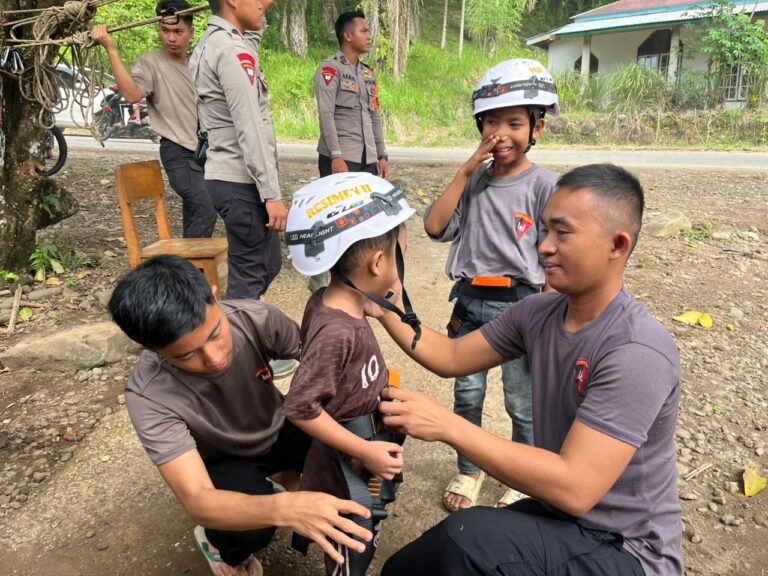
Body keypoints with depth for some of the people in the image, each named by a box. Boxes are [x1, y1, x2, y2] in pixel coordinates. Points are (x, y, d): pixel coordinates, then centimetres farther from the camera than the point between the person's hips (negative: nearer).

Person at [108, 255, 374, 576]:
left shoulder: (255, 319, -31)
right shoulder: (149, 396, -35)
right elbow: (196, 501, -40)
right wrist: (285, 509, -59)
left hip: (277, 430, 3)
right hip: (223, 461, -3)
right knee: (249, 530, -32)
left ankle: (292, 474, 13)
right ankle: (219, 544, 7)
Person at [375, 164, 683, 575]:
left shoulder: (636, 354, -28)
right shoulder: (538, 313, -6)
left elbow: (574, 488, -33)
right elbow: (452, 357, 3)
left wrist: (448, 425, -33)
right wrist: (387, 311, -11)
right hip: (556, 515, 7)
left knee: (467, 538, -31)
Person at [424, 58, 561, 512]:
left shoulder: (545, 185, -8)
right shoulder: (475, 180, 4)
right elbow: (435, 227, -7)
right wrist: (466, 170, -8)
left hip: (520, 304, -3)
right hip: (471, 302, 4)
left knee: (523, 404, 10)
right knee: (467, 395, 15)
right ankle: (469, 470, 37)